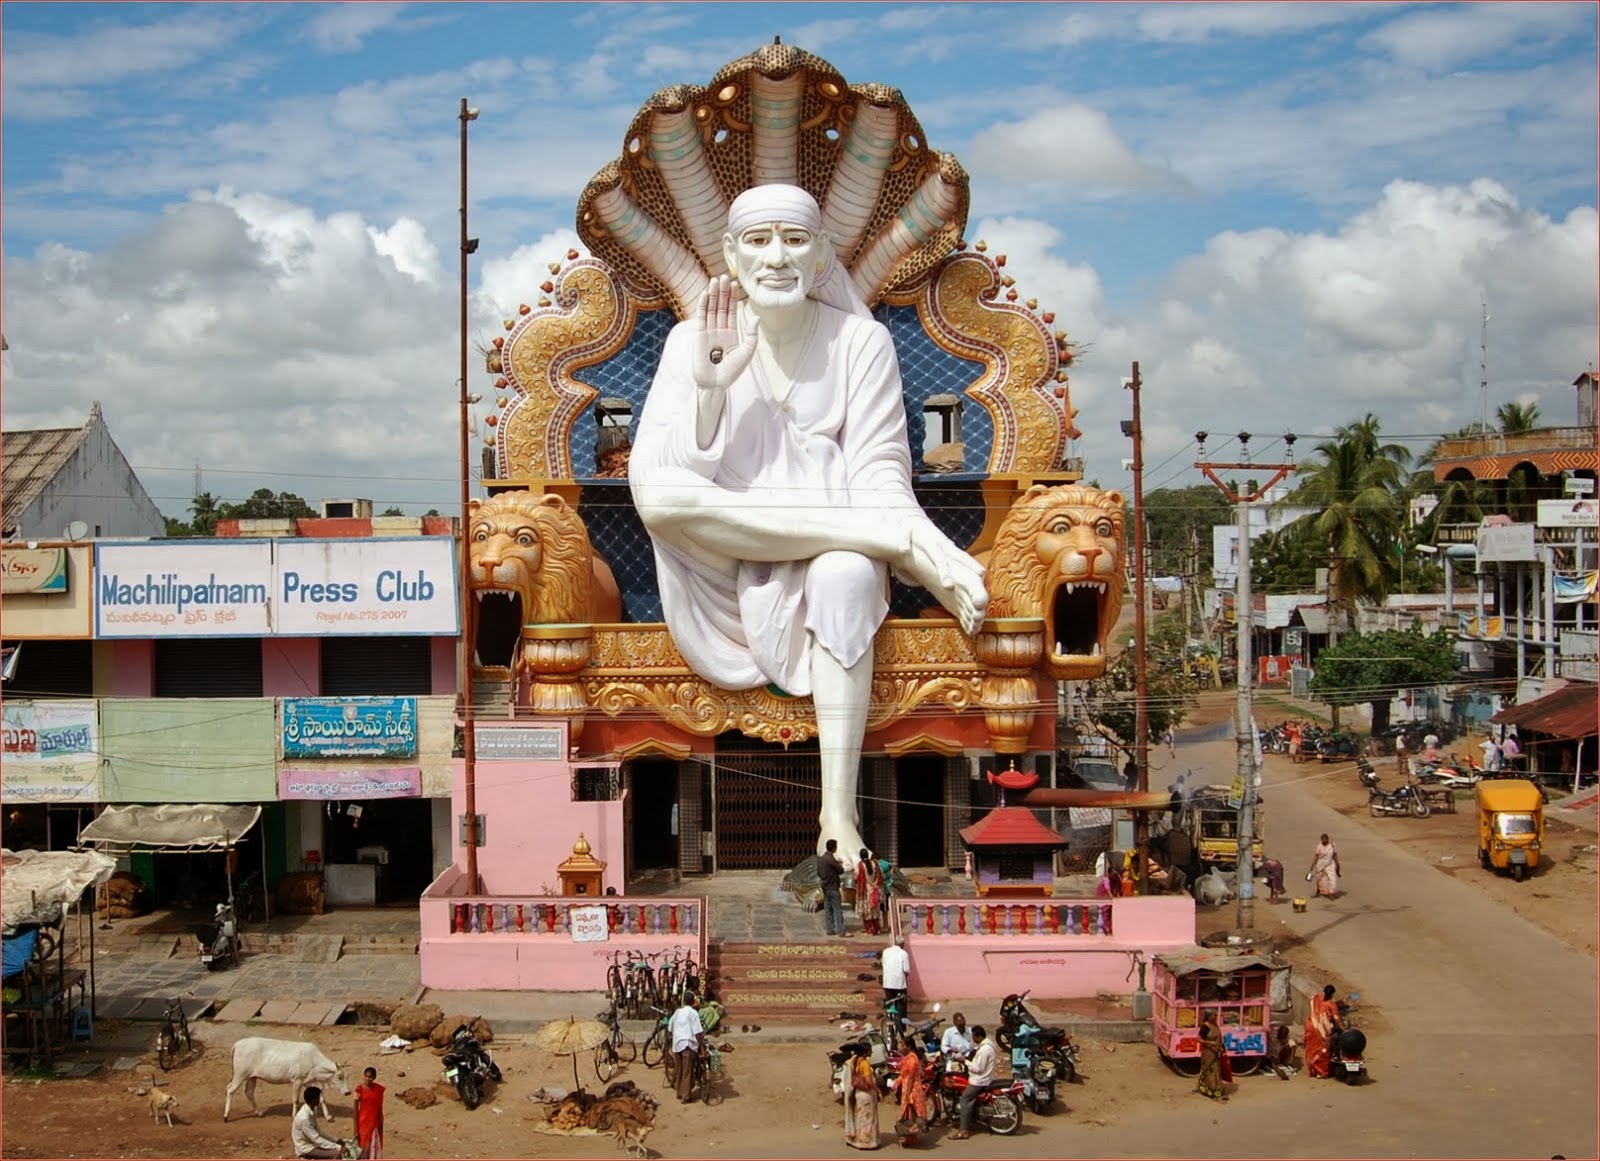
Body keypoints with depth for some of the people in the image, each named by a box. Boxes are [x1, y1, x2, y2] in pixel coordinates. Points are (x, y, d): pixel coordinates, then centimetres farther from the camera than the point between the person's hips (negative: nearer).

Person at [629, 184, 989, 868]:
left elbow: (878, 477, -4)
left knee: (846, 574, -38)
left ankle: (839, 813, -40)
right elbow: (662, 480, -7)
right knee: (658, 494, -32)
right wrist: (710, 388, -22)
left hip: (828, 560, -1)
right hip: (726, 573, 1)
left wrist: (939, 552, -24)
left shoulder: (860, 341, 2)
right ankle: (902, 547, -28)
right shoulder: (694, 340, 2)